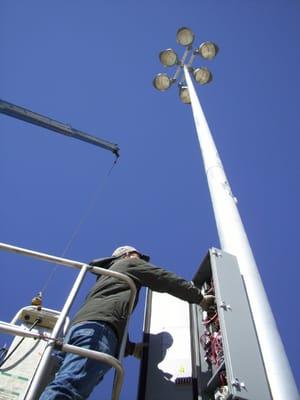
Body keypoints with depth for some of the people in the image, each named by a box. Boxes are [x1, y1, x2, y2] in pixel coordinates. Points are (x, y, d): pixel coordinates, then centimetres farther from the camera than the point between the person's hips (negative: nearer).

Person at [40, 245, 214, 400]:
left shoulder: (106, 275, 42)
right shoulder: (130, 263, 22)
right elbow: (168, 280, 16)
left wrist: (132, 348, 29)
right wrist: (200, 298, 26)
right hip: (97, 326, -9)